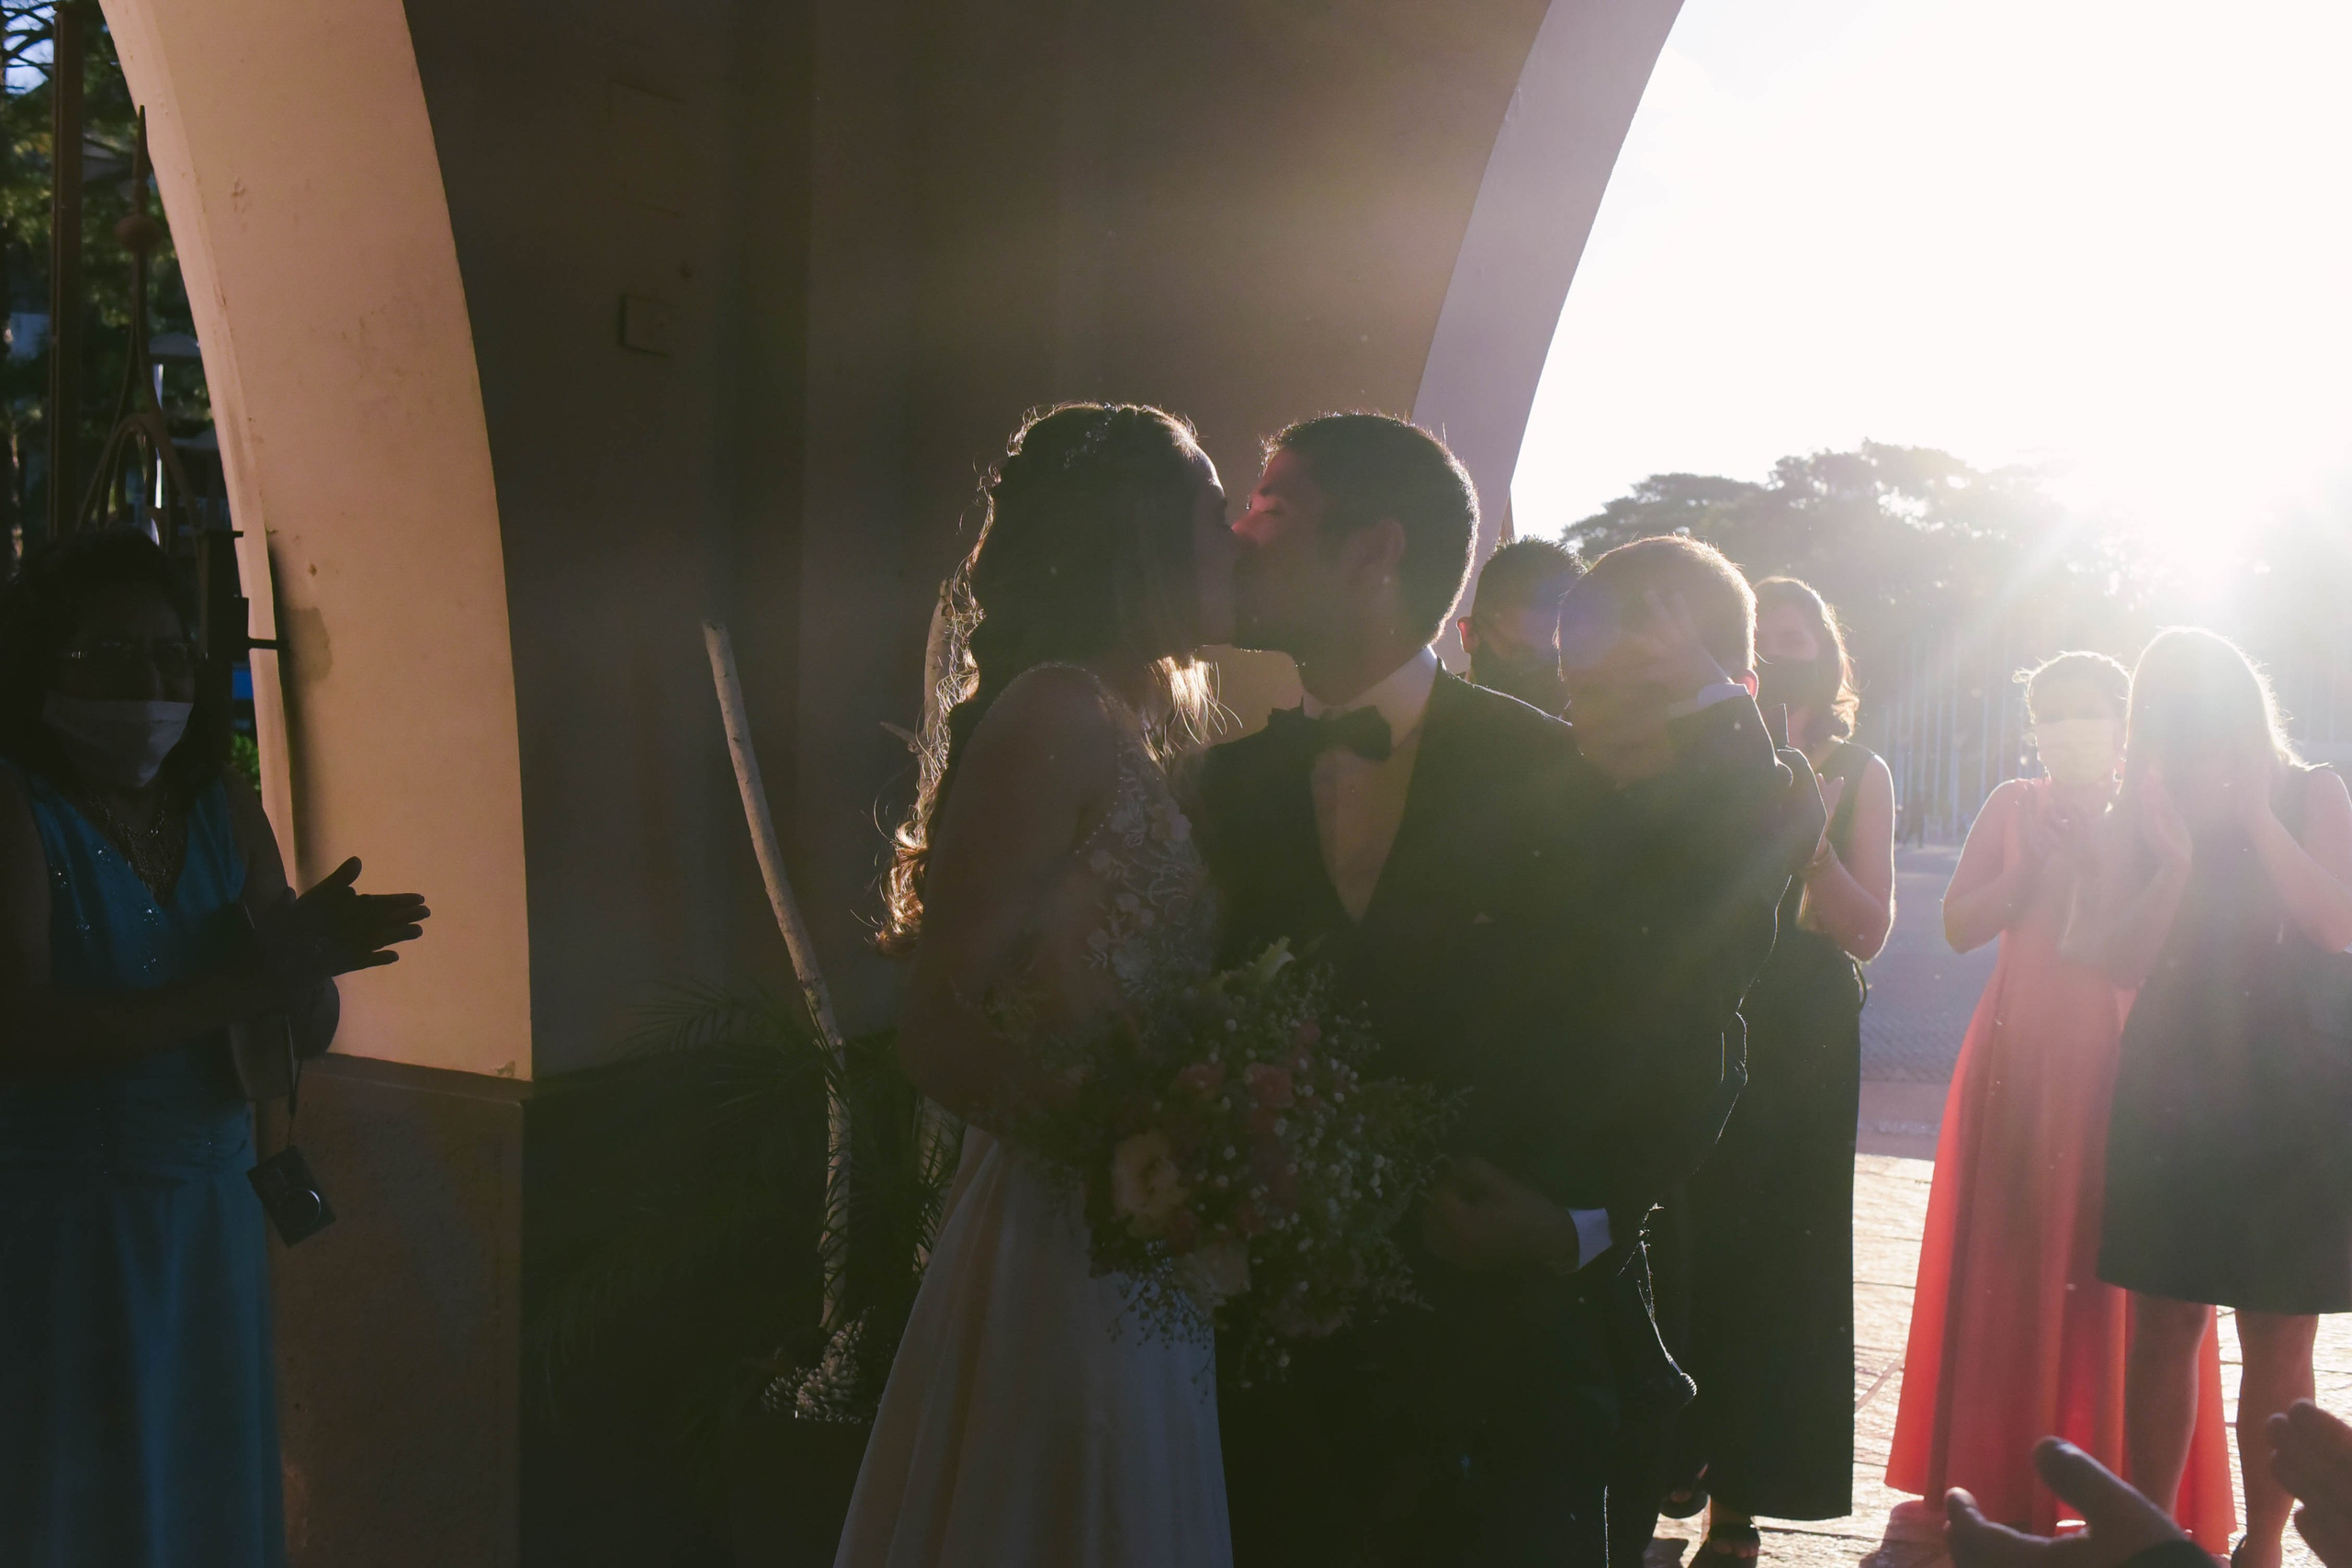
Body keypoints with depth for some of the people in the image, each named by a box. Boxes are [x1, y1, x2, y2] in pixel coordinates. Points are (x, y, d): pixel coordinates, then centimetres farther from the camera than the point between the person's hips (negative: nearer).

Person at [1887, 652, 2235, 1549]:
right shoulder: (2013, 807, 9)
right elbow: (1959, 925, 1)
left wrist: (2096, 855, -13)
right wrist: (2035, 863, -10)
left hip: (2119, 1068, -1)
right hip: (2020, 1062, 2)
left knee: (2118, 1276, -1)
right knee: (2007, 1274, 3)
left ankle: (2126, 1500, 11)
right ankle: (1999, 1493, 14)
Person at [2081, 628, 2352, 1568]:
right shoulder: (2134, 822, 4)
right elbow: (2121, 962, -5)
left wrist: (2255, 818, -18)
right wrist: (2176, 860, -17)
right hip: (2170, 1101, 1)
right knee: (2163, 1328, 2)